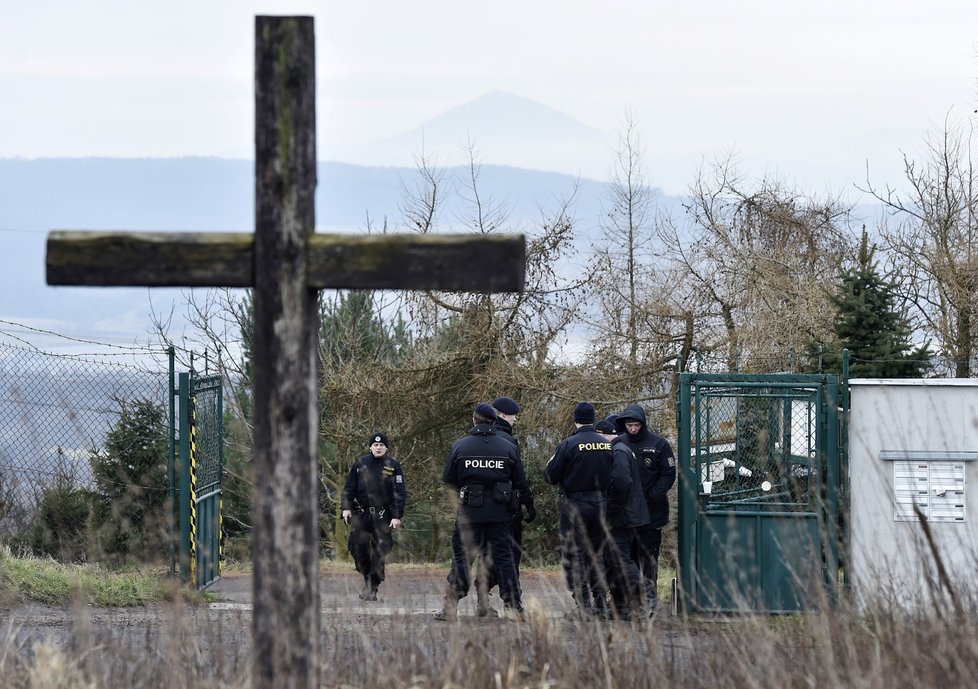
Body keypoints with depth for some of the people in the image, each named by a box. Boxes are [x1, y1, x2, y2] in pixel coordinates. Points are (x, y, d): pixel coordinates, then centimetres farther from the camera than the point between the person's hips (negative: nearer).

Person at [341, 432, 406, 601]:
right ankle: (367, 577, 11)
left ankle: (372, 587, 4)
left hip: (383, 517, -1)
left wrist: (397, 516, -7)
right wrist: (346, 507, -1)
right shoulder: (360, 464, 7)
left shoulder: (393, 466, 1)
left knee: (380, 551, -2)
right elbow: (349, 487, 10)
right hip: (361, 514, 1)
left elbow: (400, 493, 0)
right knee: (357, 544, -11)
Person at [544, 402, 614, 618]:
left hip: (575, 505, -5)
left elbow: (550, 475, -9)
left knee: (574, 556, 0)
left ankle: (583, 604, -7)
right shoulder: (608, 445, 2)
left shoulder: (569, 444, -12)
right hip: (601, 503, 5)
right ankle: (600, 604, 12)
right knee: (597, 554, 13)